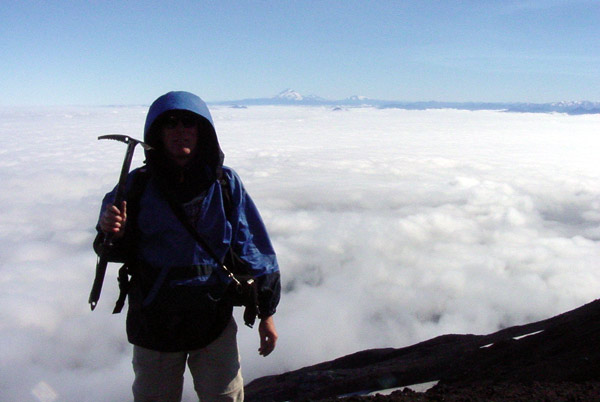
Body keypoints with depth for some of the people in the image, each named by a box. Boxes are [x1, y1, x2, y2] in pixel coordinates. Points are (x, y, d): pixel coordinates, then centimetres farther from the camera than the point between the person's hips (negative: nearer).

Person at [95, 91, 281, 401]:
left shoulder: (225, 183, -5)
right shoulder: (138, 185, -5)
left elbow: (252, 248, 0)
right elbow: (117, 253, 2)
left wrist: (266, 312, 2)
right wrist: (113, 234, -22)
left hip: (215, 319, 0)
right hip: (154, 321, 1)